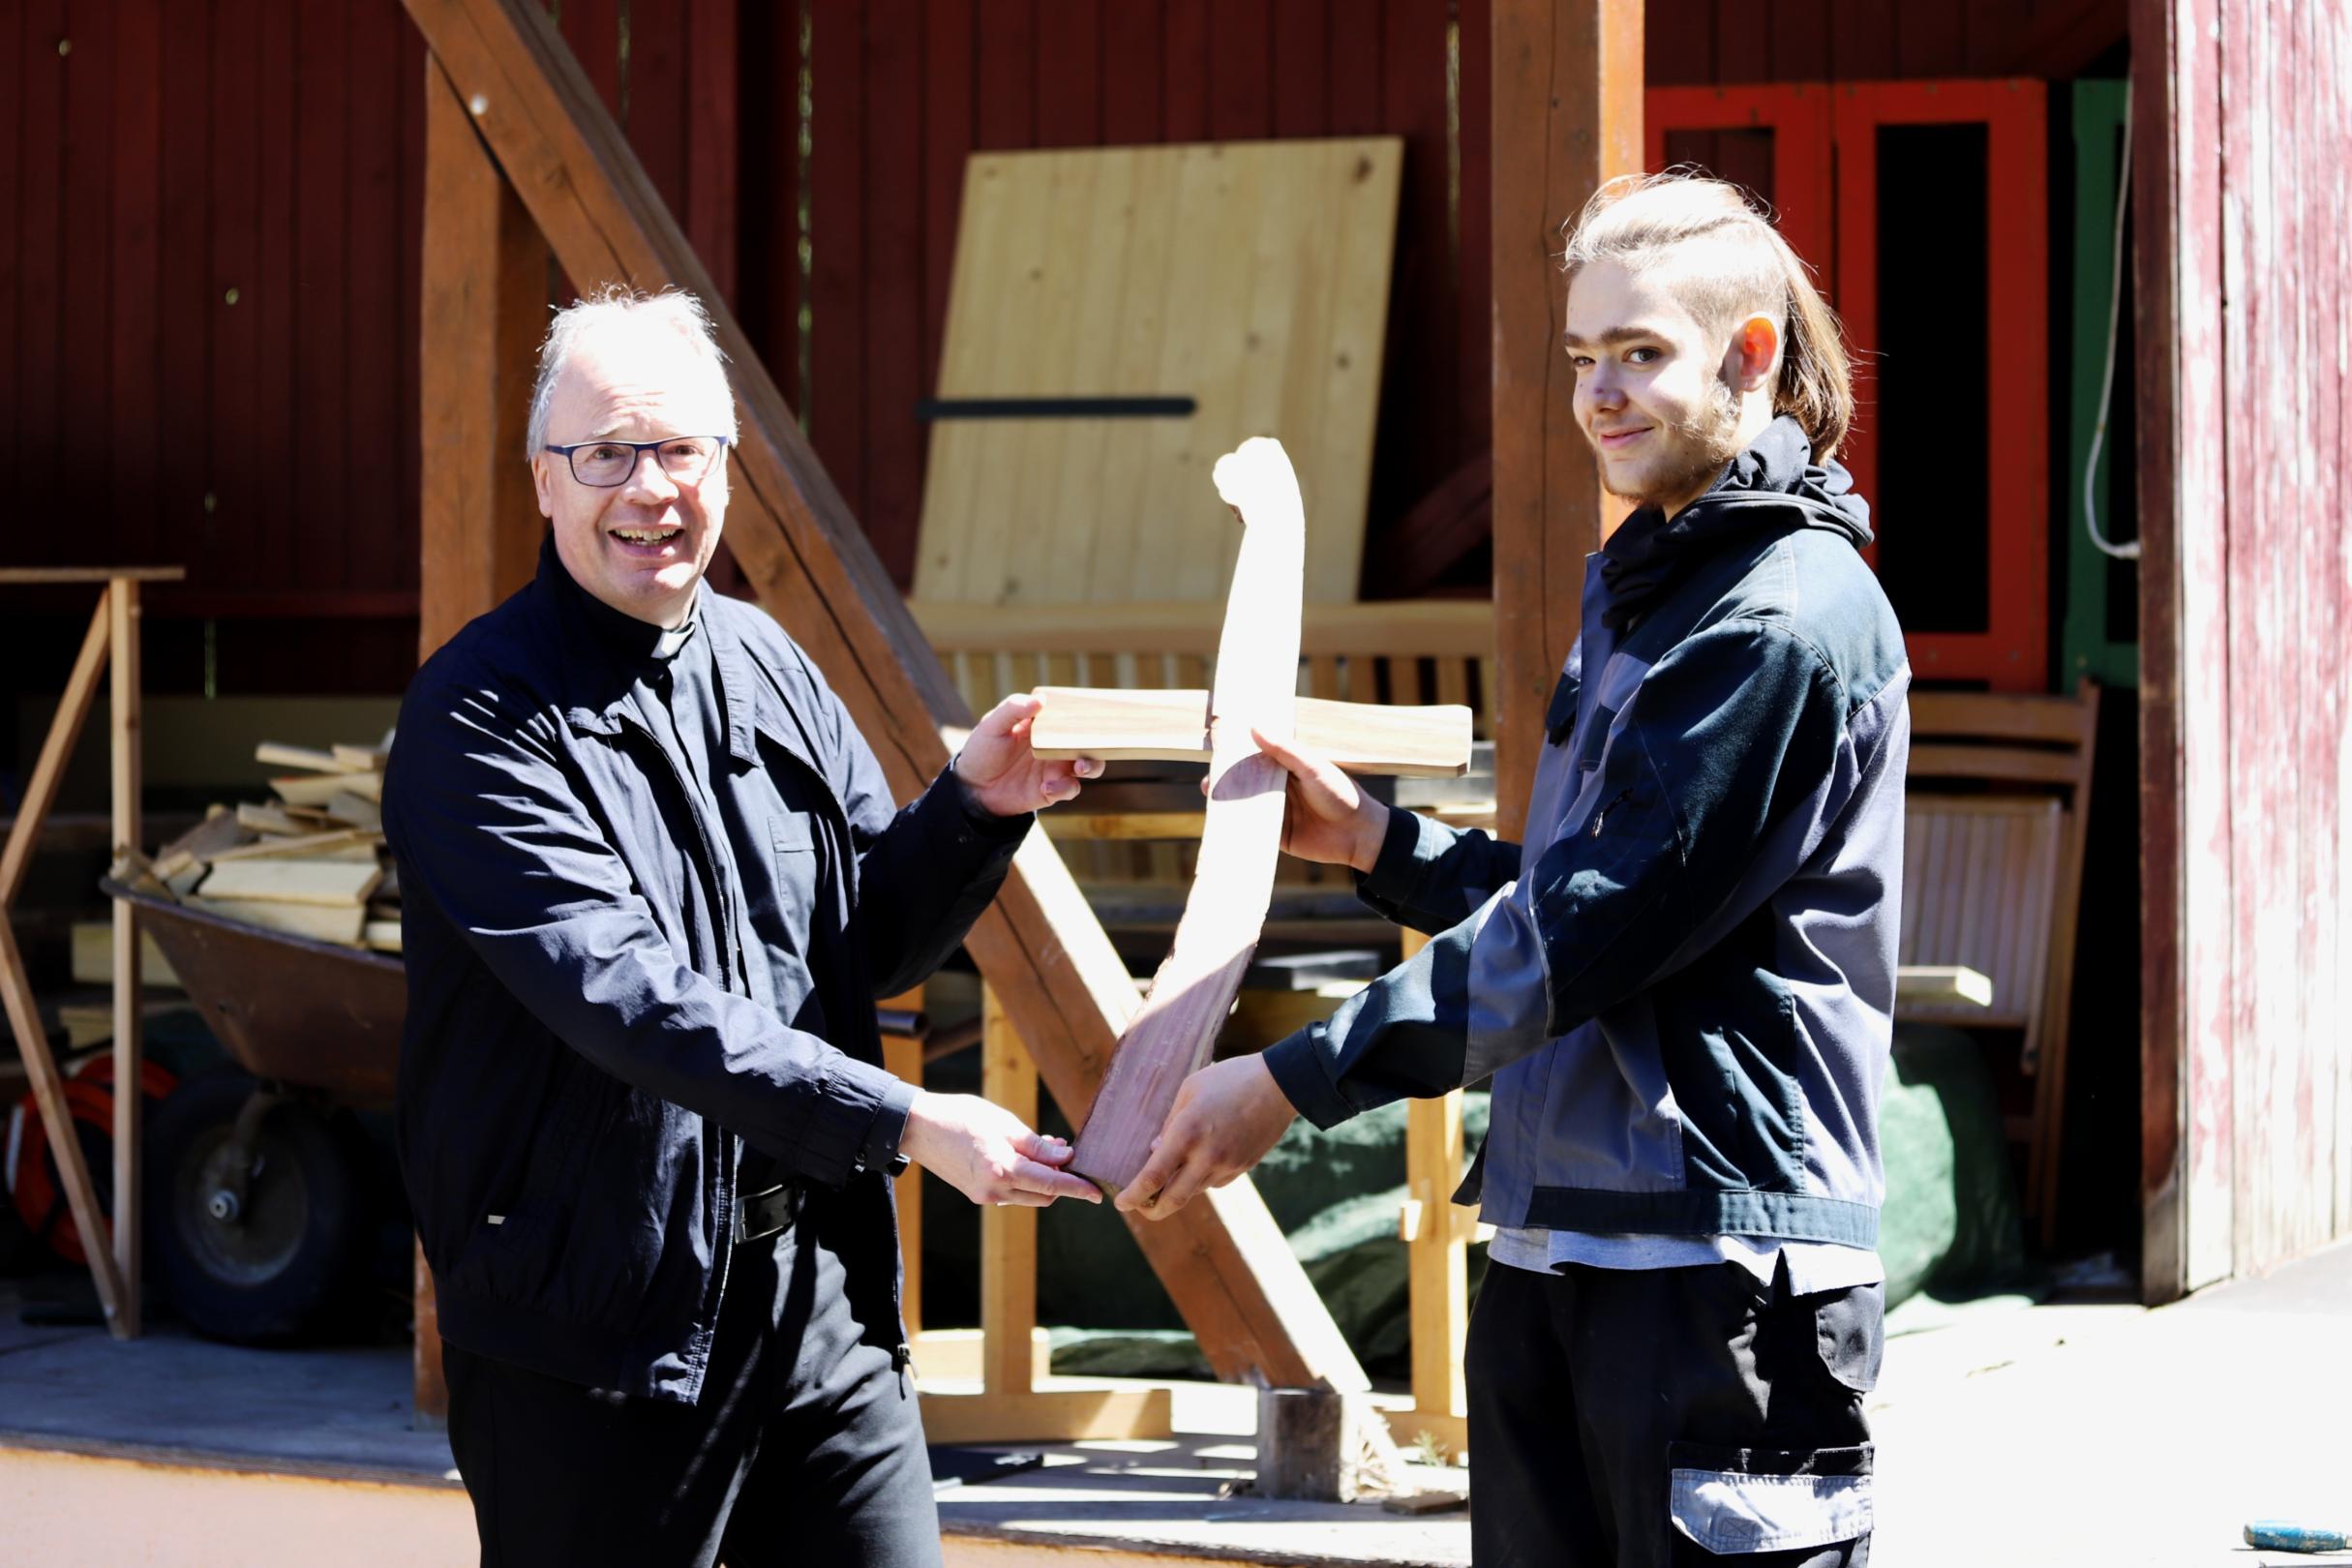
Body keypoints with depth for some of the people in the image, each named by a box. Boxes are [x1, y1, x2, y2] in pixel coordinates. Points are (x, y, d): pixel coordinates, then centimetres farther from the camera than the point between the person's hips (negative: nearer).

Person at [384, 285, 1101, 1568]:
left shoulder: (763, 662, 12)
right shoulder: (483, 717, -11)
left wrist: (973, 808, -2)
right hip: (601, 1332, -6)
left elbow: (875, 944, 18)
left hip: (819, 1295, 6)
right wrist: (899, 1123, -28)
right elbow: (628, 997, -23)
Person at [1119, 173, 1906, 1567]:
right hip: (1557, 1250, 9)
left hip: (1721, 1263, -9)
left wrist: (1296, 1079, -17)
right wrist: (1374, 840, 11)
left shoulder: (1789, 623, -13)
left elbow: (1590, 927, -18)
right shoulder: (1639, 590, 18)